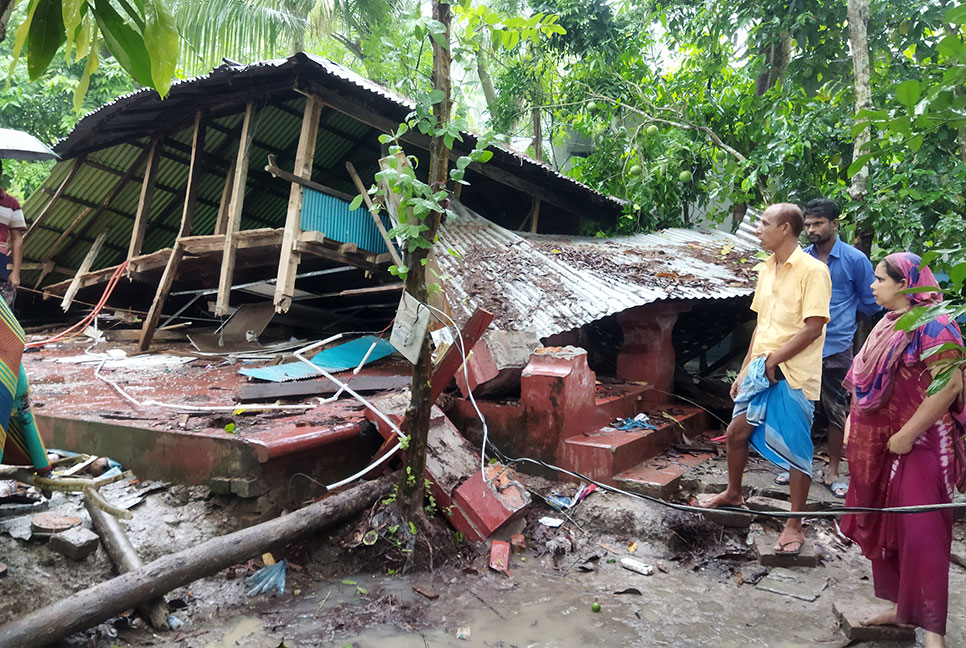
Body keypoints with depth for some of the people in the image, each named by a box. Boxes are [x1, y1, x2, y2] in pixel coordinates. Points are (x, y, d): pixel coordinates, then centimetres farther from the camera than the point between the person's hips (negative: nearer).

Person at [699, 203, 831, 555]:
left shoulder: (812, 270, -12)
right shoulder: (766, 269, 12)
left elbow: (813, 328, -17)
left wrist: (774, 359, -15)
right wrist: (745, 370, 15)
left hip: (794, 375, -7)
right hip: (760, 371, 7)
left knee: (796, 449, 2)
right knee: (736, 432, 15)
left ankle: (795, 526, 16)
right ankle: (733, 493, 39)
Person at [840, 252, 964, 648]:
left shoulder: (933, 324, -13)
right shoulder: (886, 325, 13)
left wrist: (907, 434, -21)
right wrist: (853, 424, 15)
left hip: (916, 447, -9)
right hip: (875, 445, 9)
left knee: (920, 534, -6)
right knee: (882, 529, 15)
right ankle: (900, 606, 29)